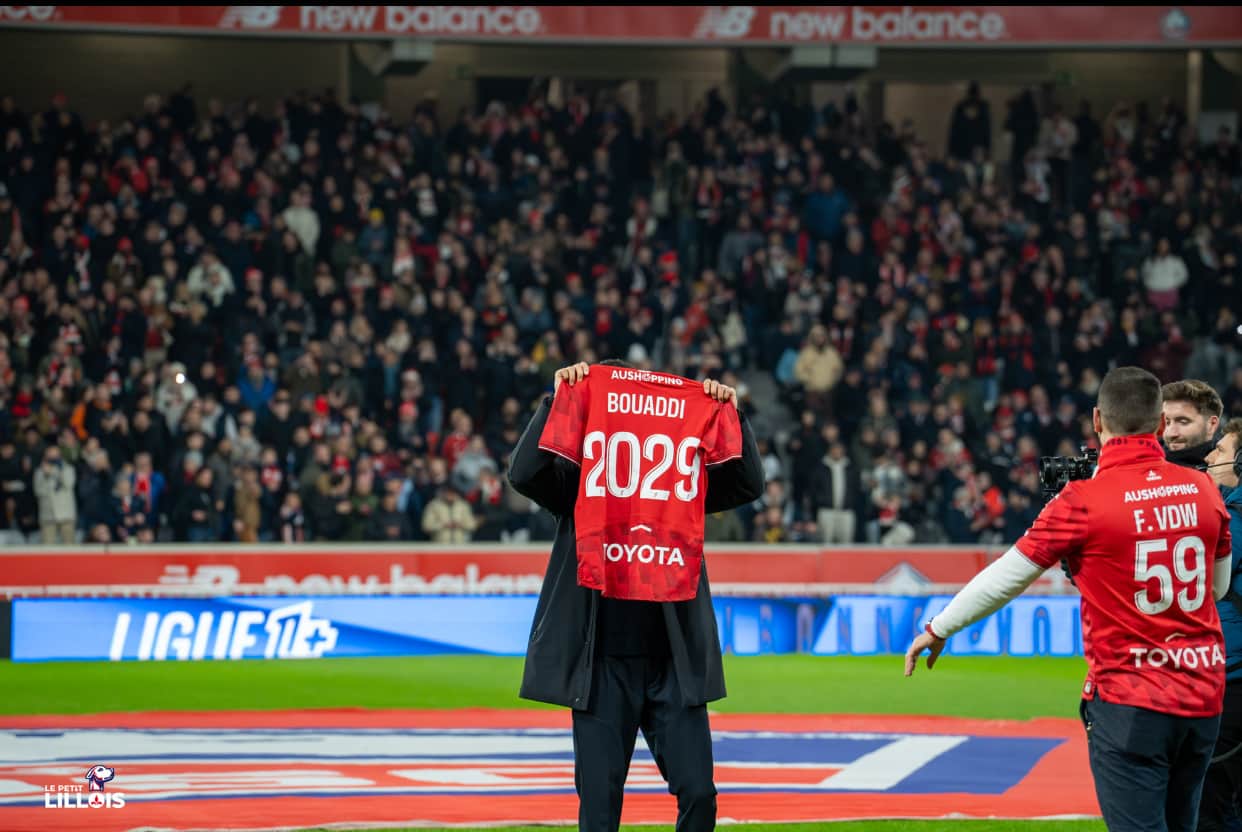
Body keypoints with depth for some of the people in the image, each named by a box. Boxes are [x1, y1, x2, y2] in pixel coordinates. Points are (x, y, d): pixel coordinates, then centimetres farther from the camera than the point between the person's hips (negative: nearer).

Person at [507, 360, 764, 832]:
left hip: (674, 664, 1)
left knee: (697, 793, -3)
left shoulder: (678, 473, 7)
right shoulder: (576, 479, 3)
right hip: (603, 665, -1)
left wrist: (731, 416, -10)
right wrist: (558, 399, -16)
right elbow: (523, 474, -14)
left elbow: (748, 485, -1)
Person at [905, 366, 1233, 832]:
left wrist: (938, 630, 11)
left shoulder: (1084, 500, -11)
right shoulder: (1203, 491, 3)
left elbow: (1004, 578, -4)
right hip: (1203, 694, 5)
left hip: (1129, 701, -5)